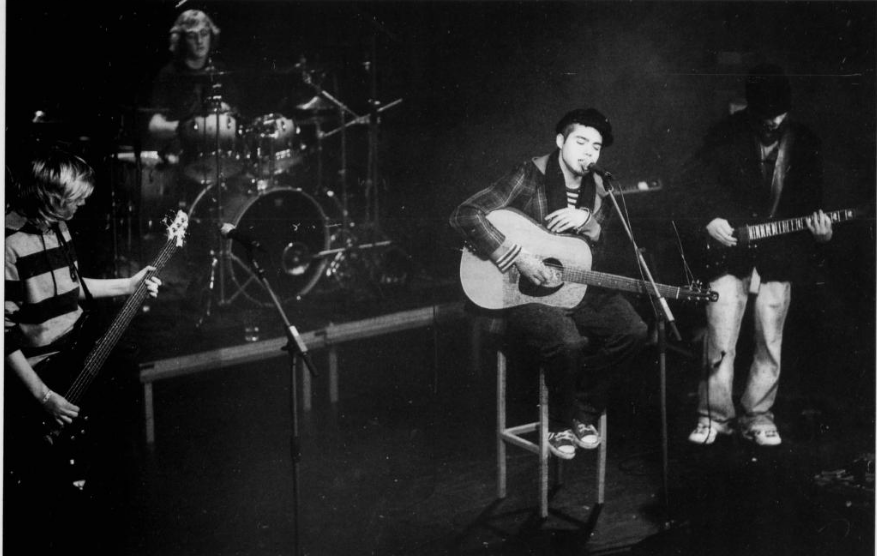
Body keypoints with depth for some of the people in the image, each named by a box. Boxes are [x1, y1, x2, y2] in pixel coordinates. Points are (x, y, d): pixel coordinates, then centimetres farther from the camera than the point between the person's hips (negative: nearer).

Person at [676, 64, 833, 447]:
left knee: (770, 345, 6)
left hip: (778, 257, 2)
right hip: (728, 252, -2)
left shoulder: (805, 144, 2)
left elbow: (811, 200, 7)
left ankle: (757, 415, 19)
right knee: (721, 343, -3)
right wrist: (707, 221, -14)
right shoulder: (727, 135, -4)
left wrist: (817, 226, -12)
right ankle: (715, 415, 10)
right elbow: (691, 184, 0)